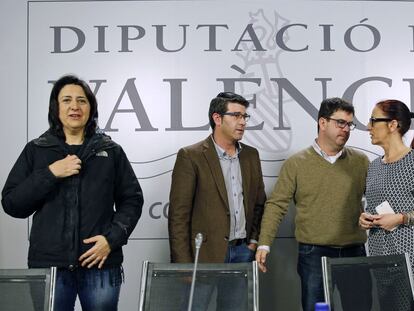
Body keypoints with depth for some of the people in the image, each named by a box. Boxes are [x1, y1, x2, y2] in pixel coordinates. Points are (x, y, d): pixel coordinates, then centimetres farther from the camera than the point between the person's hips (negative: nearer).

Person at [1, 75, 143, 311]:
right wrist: (50, 174, -9)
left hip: (100, 264, 0)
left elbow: (132, 200, 7)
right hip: (48, 264, 0)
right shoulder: (36, 150, 7)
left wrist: (113, 238, -8)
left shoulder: (111, 151, 7)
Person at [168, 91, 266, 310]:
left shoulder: (251, 155, 11)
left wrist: (254, 240, 7)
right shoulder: (191, 156, -7)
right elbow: (178, 216, -9)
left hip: (243, 251, 5)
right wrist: (183, 263, -13)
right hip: (206, 254, -4)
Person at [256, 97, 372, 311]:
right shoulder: (296, 164, 0)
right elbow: (276, 205, -2)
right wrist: (264, 244, -11)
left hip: (354, 253, 3)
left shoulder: (361, 162, 7)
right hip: (314, 254, -2)